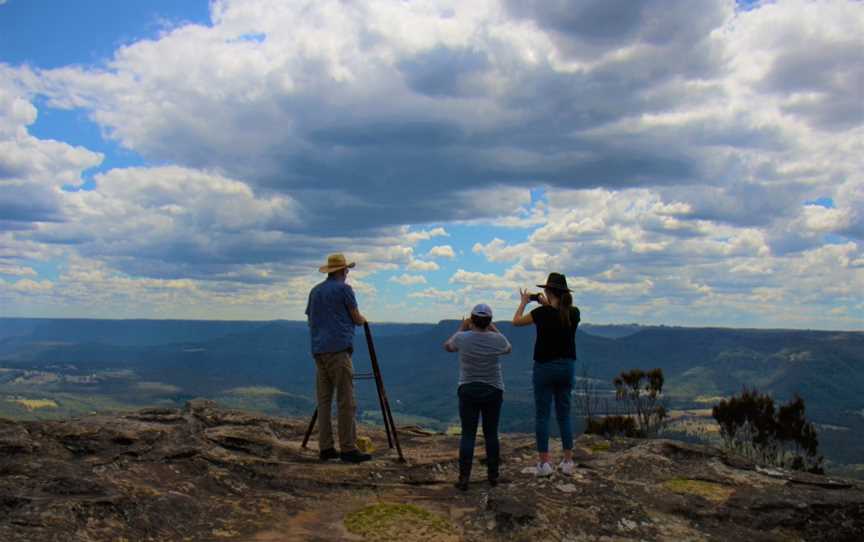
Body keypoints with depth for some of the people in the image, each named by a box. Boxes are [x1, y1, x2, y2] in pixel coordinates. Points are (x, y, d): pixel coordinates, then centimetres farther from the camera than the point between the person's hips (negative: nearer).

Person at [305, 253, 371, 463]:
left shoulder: (315, 291, 16)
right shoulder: (344, 289, -3)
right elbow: (357, 319, 1)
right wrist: (363, 320, 22)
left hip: (318, 350, 7)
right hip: (338, 350, -7)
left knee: (323, 400, 7)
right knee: (345, 401, -6)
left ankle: (325, 448, 8)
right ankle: (348, 449, -7)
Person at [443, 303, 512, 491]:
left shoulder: (462, 338, -11)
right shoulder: (497, 339, -9)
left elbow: (447, 346, 12)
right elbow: (508, 349, 16)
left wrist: (461, 329, 20)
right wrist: (494, 330, 20)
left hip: (468, 391, -1)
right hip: (493, 391, 1)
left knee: (468, 435, 2)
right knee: (491, 434, 10)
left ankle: (464, 478, -1)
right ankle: (493, 475, 19)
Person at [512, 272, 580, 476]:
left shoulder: (542, 313, -14)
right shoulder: (574, 313, -2)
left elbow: (516, 321, 2)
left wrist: (523, 302, 16)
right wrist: (547, 305, 24)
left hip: (545, 367, -4)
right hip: (567, 367, 4)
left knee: (542, 415, 3)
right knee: (564, 414, 13)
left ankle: (544, 463, 3)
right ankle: (568, 462, 13)